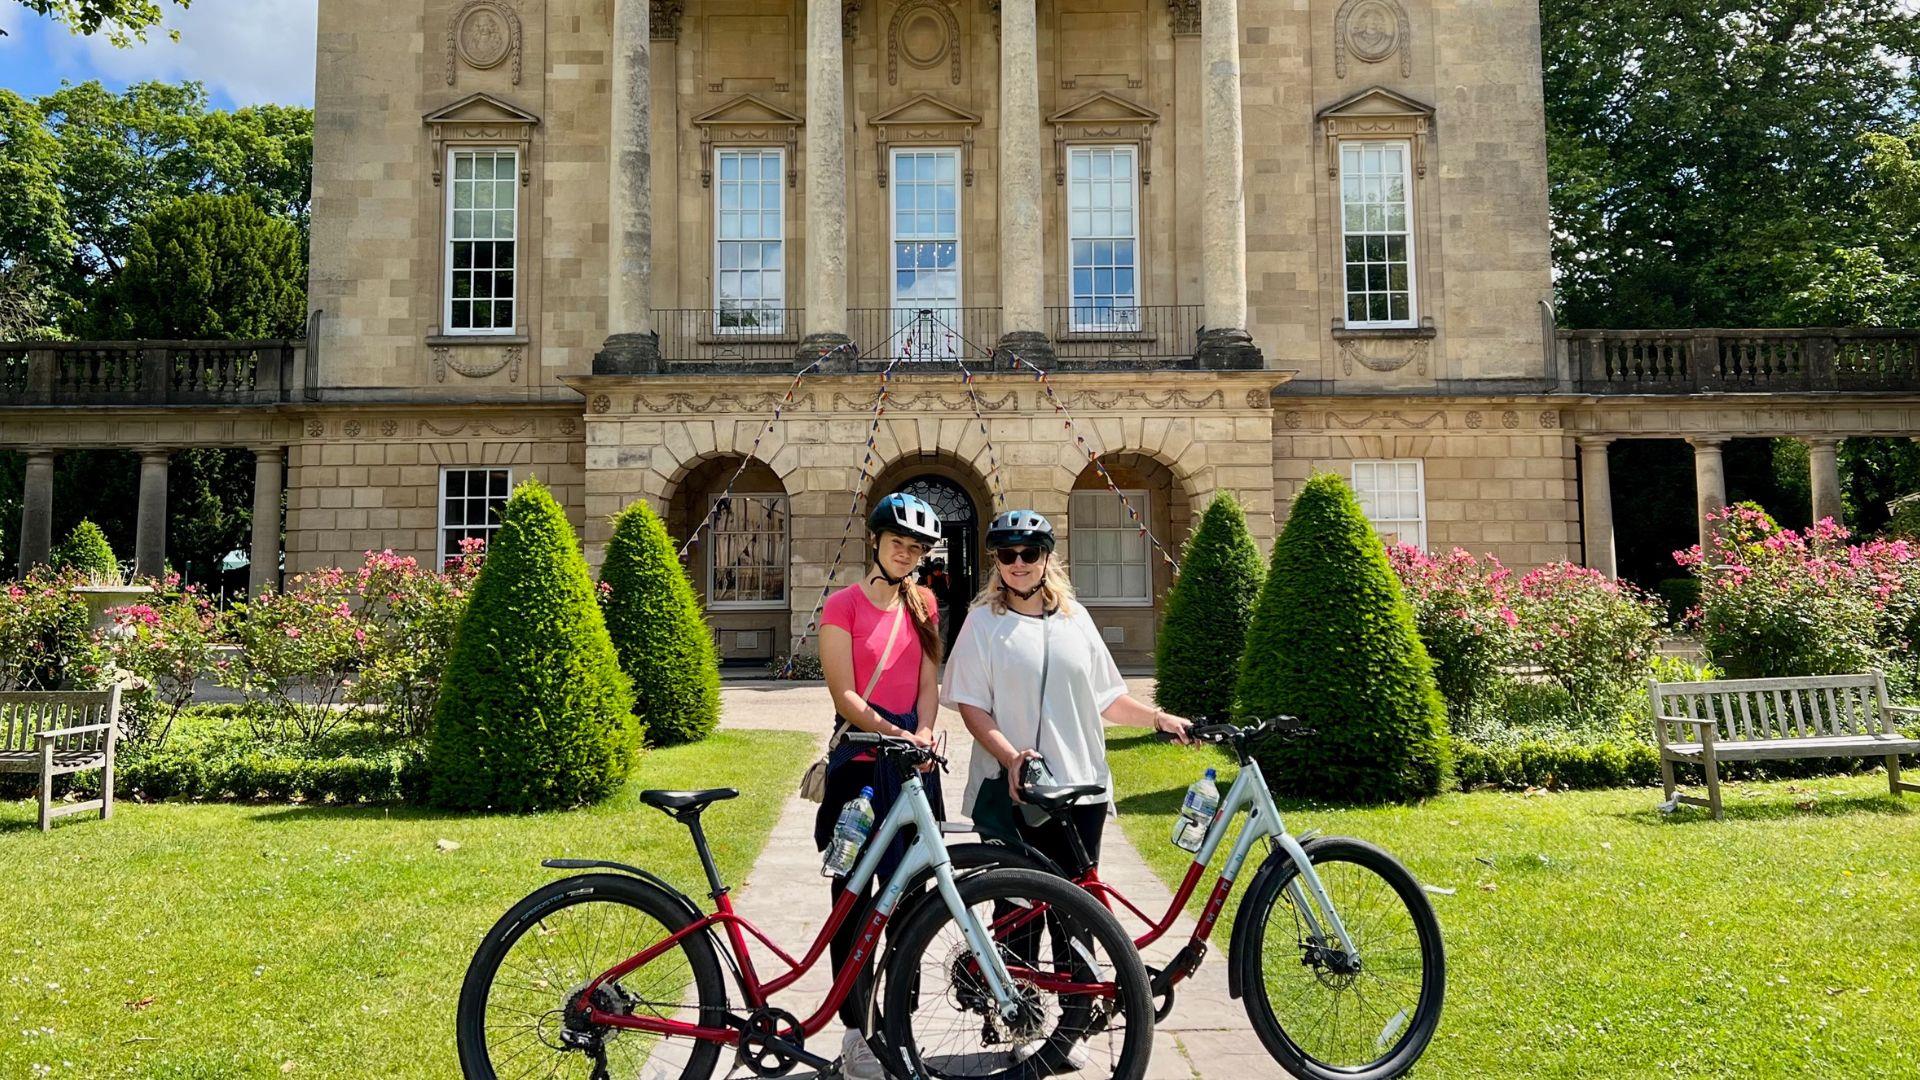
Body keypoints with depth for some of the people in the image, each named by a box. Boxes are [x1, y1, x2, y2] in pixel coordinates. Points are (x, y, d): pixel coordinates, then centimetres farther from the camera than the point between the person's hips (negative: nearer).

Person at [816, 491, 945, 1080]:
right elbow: (843, 693, -11)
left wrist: (924, 733, -13)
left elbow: (928, 682, 6)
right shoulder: (843, 605, -4)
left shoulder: (923, 605, 11)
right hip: (859, 762, -4)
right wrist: (892, 733, -25)